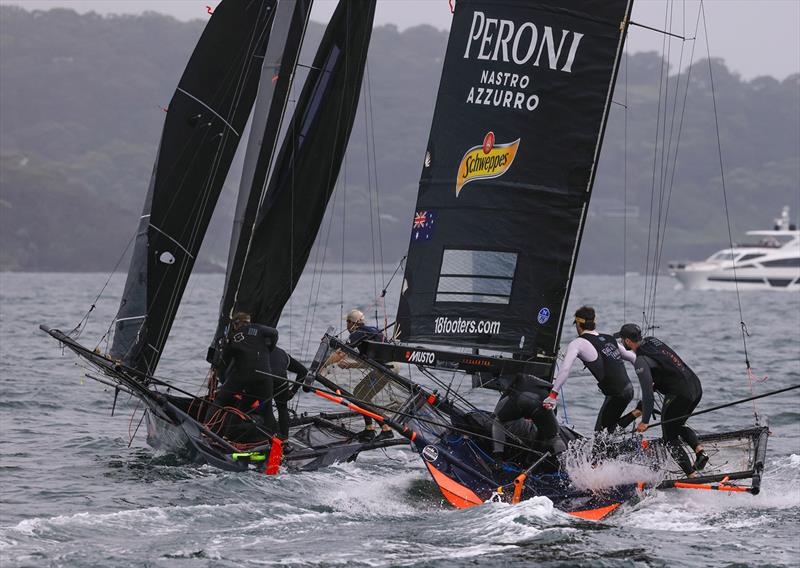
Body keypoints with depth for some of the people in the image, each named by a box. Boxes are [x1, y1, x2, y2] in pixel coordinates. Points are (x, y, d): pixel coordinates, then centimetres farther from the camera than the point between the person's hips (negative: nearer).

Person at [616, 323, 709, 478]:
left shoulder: (641, 361, -16)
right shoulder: (653, 341, 10)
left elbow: (647, 391, -21)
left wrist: (645, 421, -18)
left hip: (679, 394, -8)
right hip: (696, 387, 9)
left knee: (670, 439, 6)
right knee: (678, 426, 29)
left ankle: (692, 475, -2)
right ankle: (699, 451, 7)